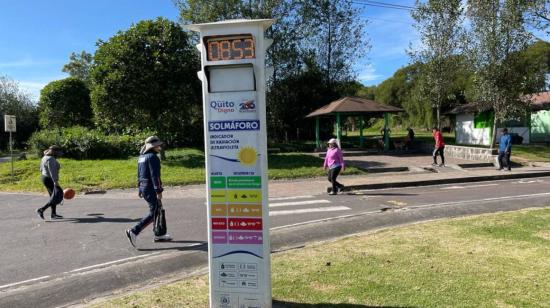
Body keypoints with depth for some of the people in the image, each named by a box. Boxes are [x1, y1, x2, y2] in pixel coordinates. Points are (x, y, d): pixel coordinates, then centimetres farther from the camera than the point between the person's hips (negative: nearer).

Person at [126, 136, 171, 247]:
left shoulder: (142, 157, 15)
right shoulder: (152, 157, -15)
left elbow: (139, 174, 19)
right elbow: (155, 175, -20)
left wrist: (140, 189, 24)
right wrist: (159, 191, -20)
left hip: (143, 186, 10)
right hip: (151, 187, -10)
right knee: (153, 213, -5)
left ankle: (159, 235, 23)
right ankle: (134, 232, -10)